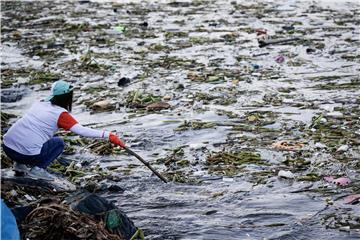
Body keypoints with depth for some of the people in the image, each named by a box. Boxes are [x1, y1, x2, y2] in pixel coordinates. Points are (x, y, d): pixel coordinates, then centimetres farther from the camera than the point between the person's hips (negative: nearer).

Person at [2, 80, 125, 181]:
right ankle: (38, 169, -1)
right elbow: (81, 130, -12)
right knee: (59, 143, 14)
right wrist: (108, 135, -13)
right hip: (27, 153, -6)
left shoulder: (39, 104, 15)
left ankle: (20, 165, 21)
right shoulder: (60, 114, -3)